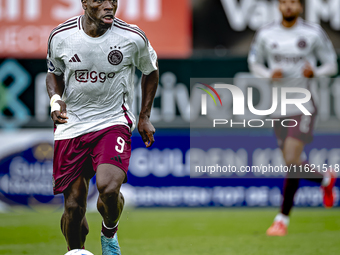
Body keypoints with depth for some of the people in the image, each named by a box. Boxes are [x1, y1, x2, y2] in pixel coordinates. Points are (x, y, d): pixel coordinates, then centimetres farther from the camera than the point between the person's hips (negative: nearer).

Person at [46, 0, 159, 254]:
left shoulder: (133, 38, -9)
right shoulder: (61, 36, -7)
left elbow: (151, 71, 11)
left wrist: (145, 117, 11)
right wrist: (56, 99, -8)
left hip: (114, 122, -2)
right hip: (71, 125, 2)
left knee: (108, 187, -27)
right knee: (73, 206, 1)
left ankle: (109, 232, 7)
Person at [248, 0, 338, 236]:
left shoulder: (314, 33, -2)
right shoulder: (265, 34, 4)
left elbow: (332, 65, 4)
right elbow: (254, 63, 14)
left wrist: (315, 72, -18)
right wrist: (269, 74, -7)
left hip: (303, 107, -4)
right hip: (279, 108, 4)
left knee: (292, 160, -16)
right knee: (292, 165, 8)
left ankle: (283, 218, -6)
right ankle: (325, 179, 41)